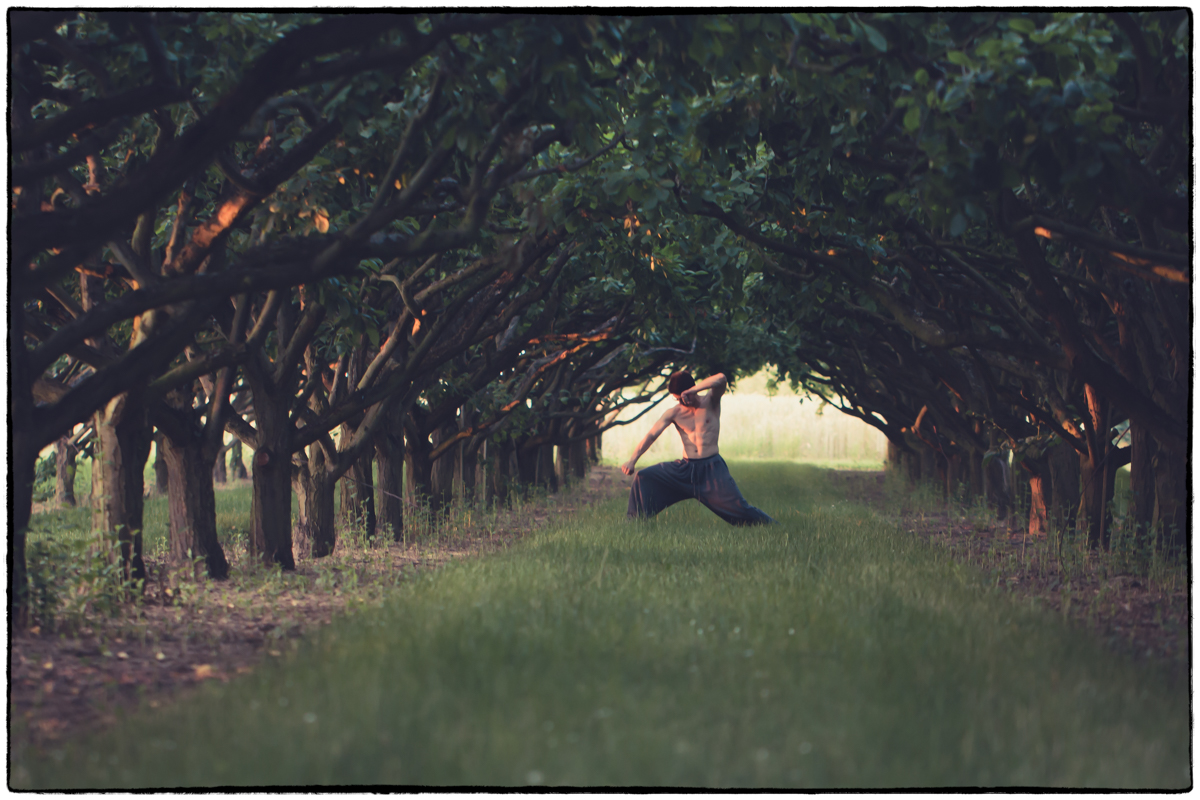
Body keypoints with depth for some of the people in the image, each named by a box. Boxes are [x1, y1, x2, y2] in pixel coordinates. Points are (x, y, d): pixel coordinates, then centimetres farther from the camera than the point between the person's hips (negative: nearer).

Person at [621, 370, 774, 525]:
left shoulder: (711, 402, -1)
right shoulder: (674, 413, 5)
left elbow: (721, 379, -21)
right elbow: (651, 435, -2)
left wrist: (691, 391, -27)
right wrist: (632, 460, -15)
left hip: (712, 468, -3)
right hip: (685, 468, 3)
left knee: (736, 505, -16)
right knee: (643, 478, -9)